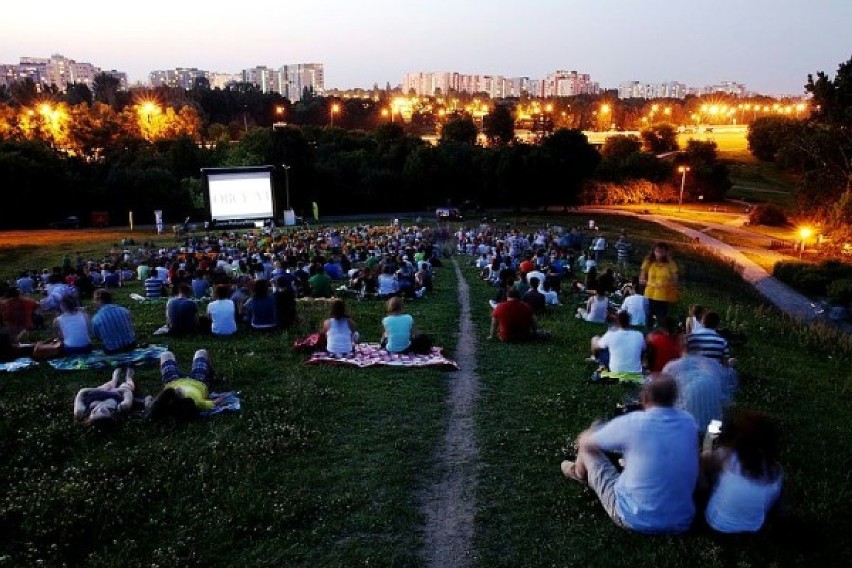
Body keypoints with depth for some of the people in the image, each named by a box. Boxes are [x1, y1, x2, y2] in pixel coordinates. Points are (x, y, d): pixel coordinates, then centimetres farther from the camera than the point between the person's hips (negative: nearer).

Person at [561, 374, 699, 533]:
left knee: (587, 449, 15)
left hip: (636, 519, -4)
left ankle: (579, 473, 48)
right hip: (681, 522, 5)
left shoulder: (632, 423, -20)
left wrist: (594, 432, 21)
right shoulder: (689, 422, -5)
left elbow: (584, 442, -4)